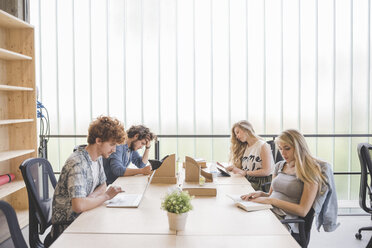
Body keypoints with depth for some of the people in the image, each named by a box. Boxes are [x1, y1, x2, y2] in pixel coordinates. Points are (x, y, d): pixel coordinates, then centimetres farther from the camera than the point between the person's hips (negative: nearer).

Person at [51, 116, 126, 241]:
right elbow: (79, 205, -35)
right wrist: (106, 196, -21)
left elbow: (102, 185, 14)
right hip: (66, 225, -8)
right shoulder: (77, 164, -25)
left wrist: (92, 196, -8)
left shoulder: (98, 157, 2)